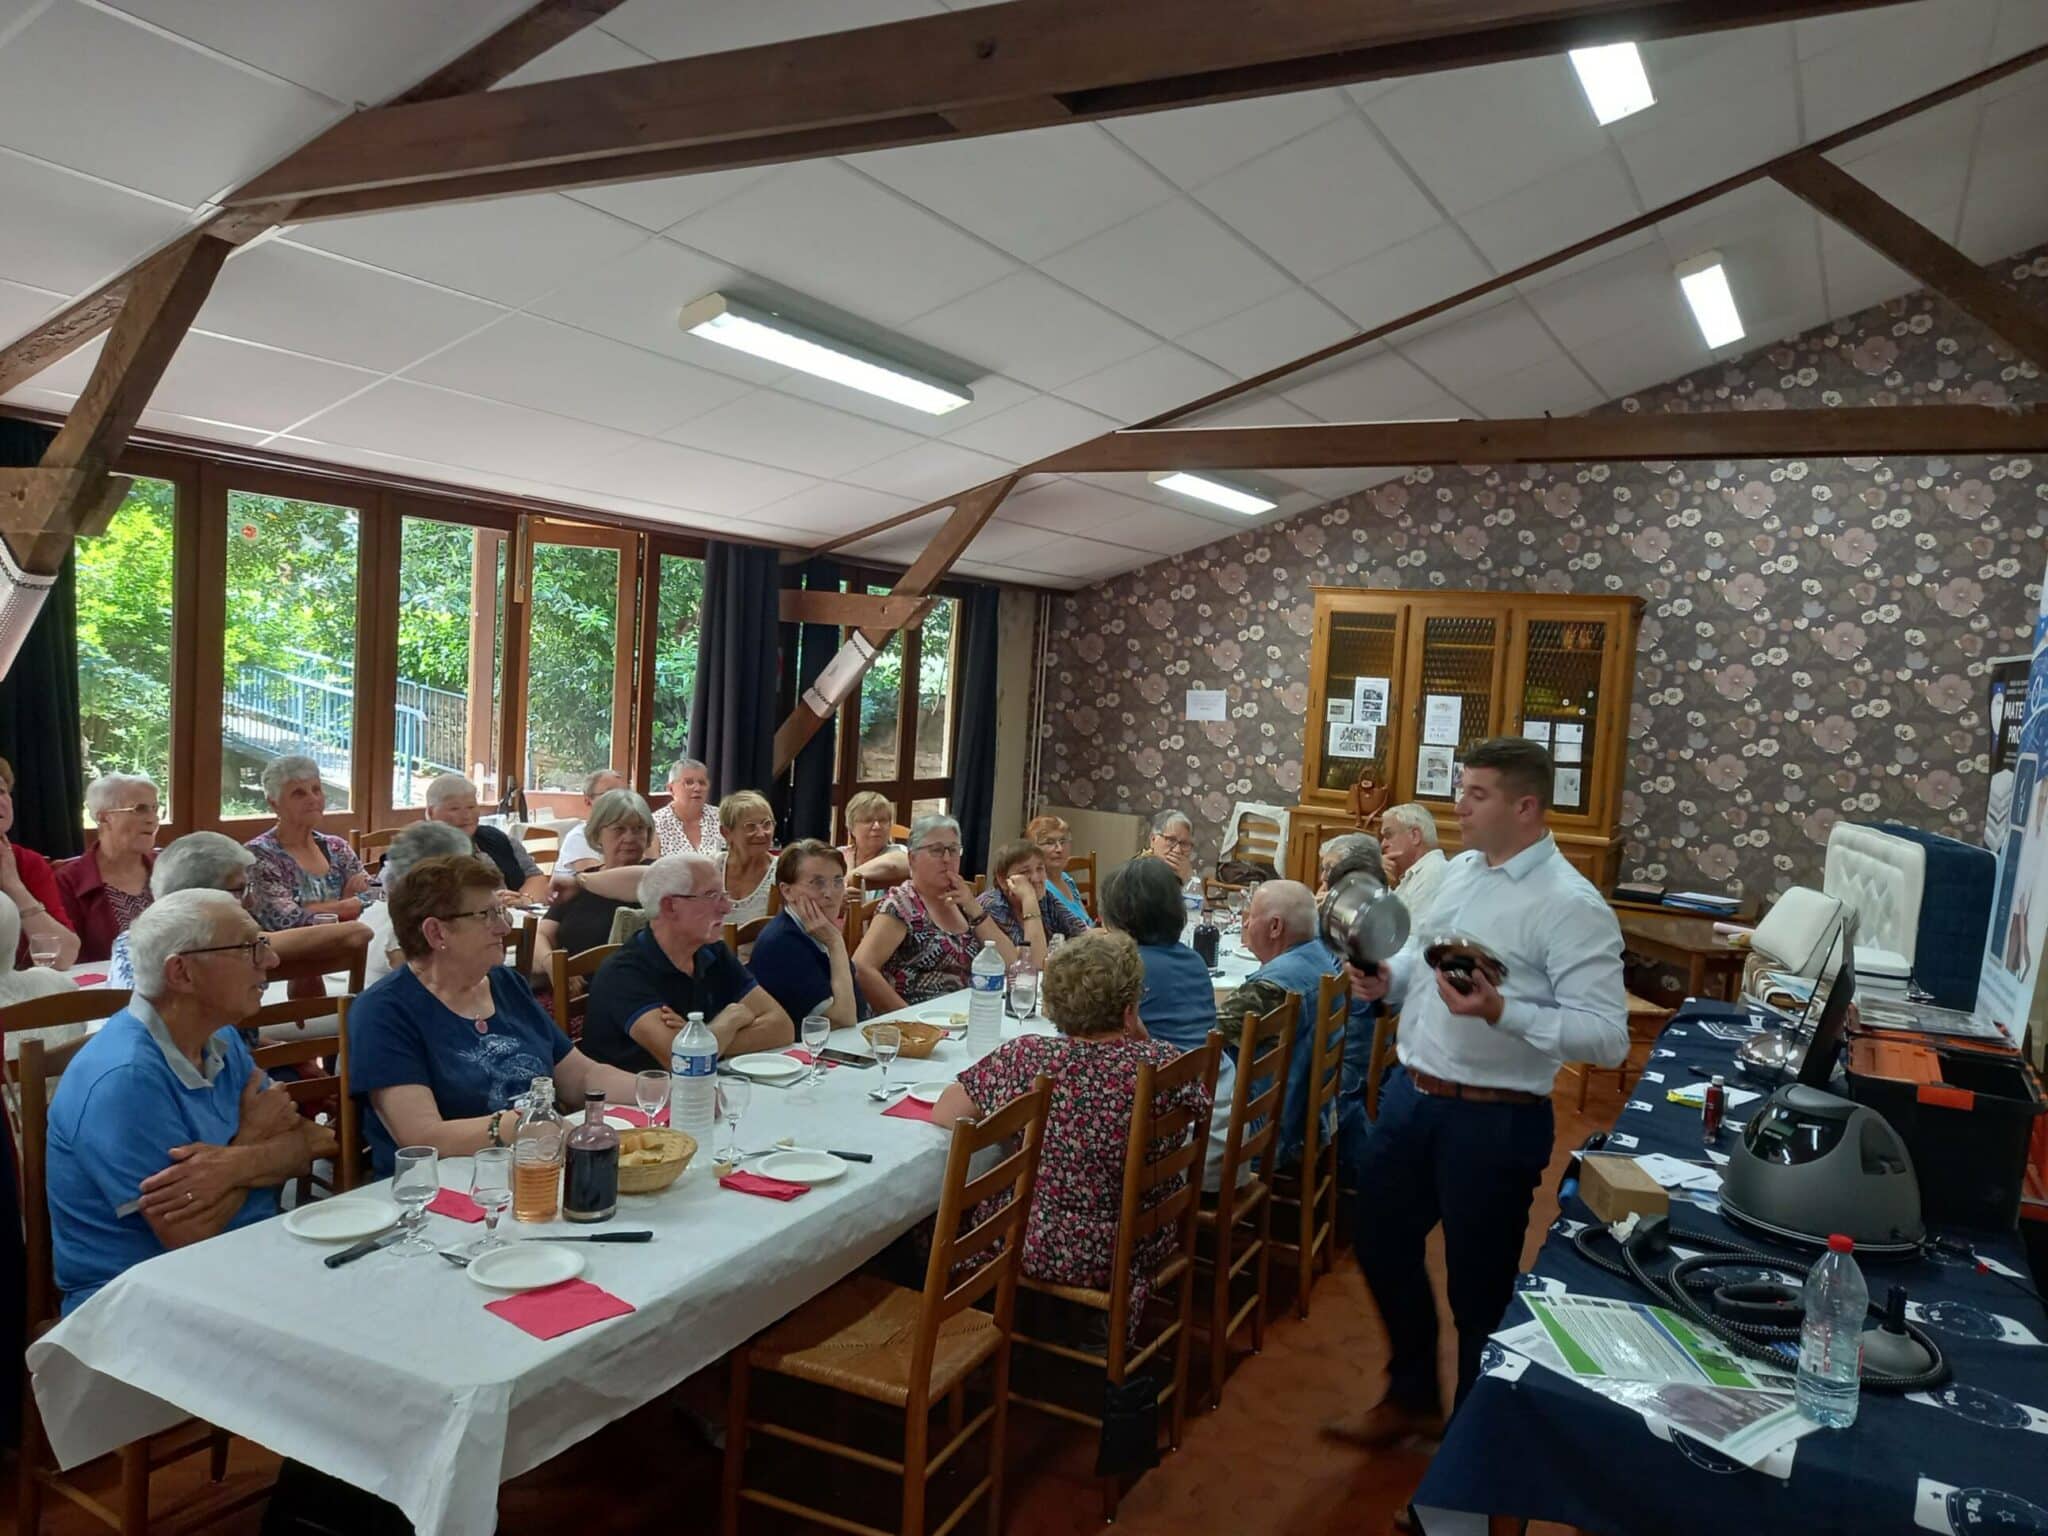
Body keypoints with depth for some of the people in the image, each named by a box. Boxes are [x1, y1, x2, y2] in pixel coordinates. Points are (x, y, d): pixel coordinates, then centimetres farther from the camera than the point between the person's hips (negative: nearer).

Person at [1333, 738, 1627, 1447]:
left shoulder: (1570, 905, -18)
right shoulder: (1459, 870, 6)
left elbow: (1608, 1036, -24)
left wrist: (1501, 1012, -35)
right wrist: (1389, 978, 0)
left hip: (1492, 1120, -8)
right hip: (1409, 1094, 8)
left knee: (1479, 1289, 10)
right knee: (1384, 1248, 21)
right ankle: (1411, 1396, 44)